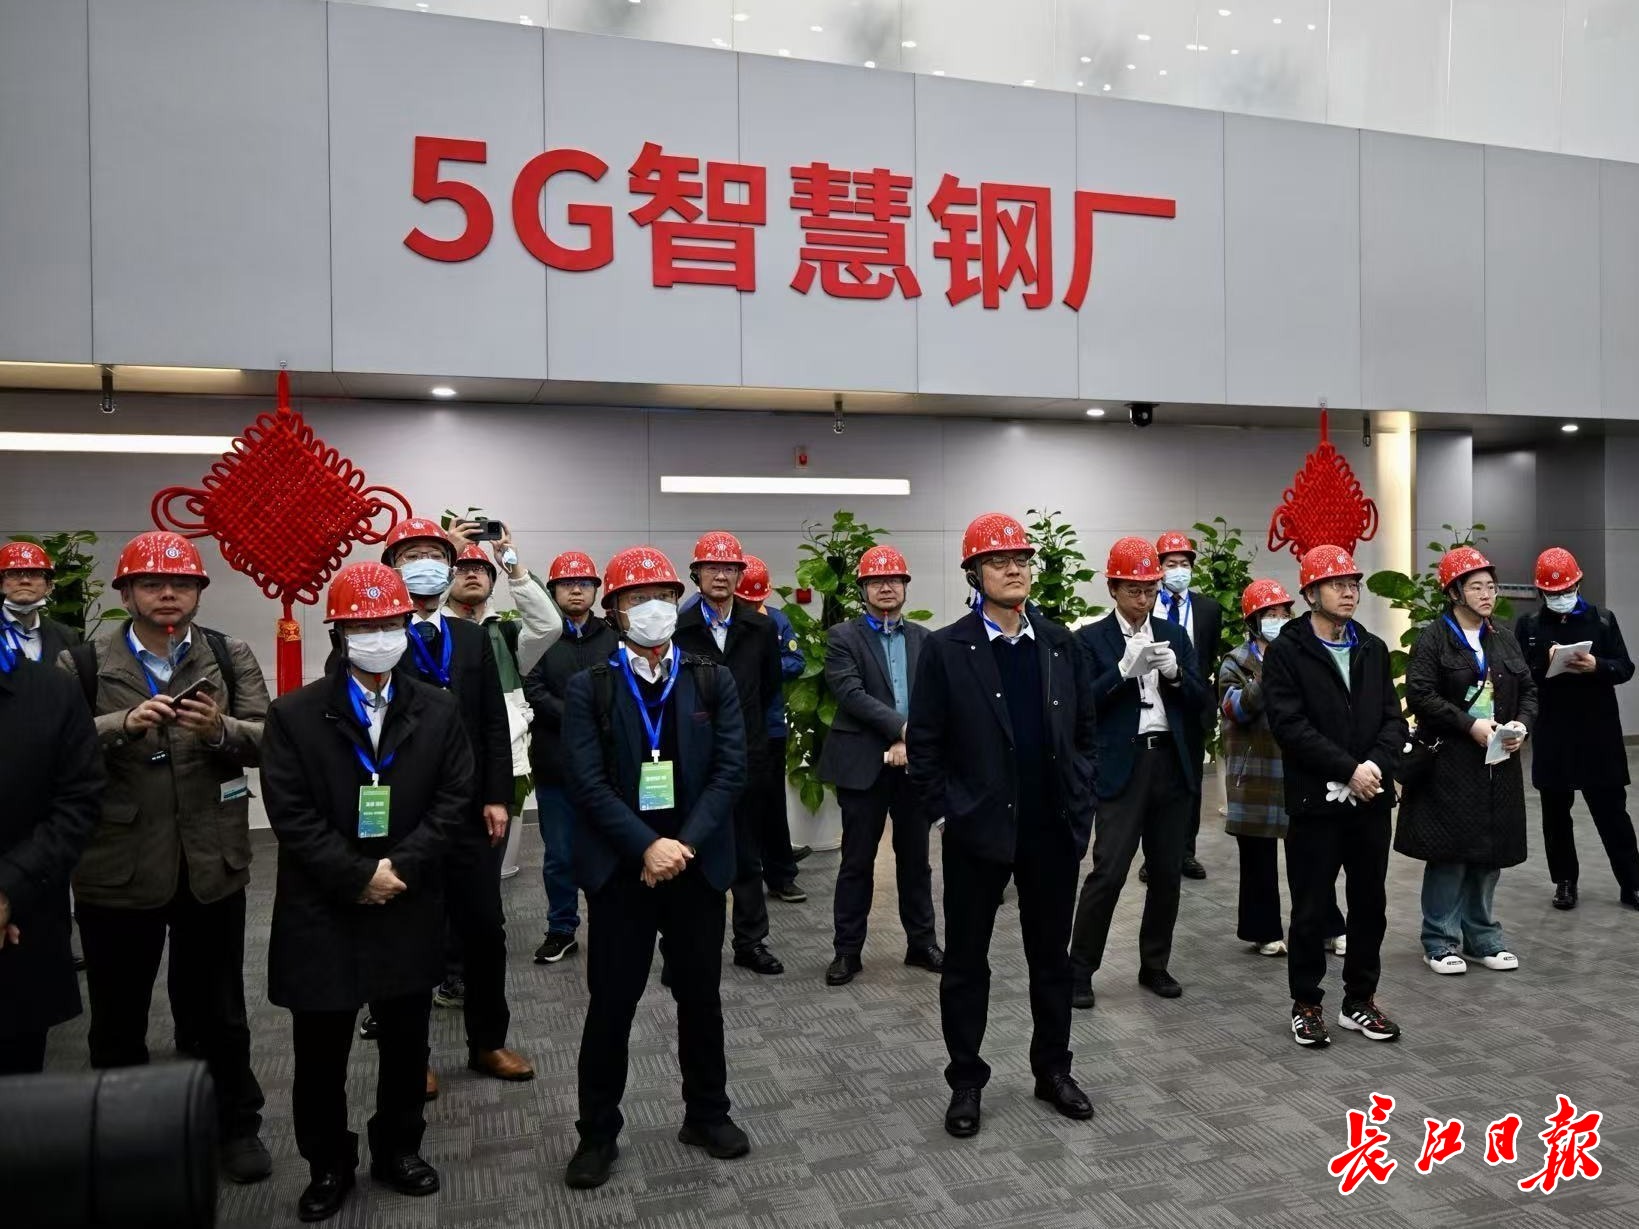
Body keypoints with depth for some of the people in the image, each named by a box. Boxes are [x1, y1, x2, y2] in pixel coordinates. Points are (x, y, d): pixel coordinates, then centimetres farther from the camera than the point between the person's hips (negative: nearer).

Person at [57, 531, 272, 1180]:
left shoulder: (231, 657, 1)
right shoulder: (82, 662, -2)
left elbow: (266, 739, -6)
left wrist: (220, 728, -26)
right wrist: (123, 724, -27)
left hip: (212, 863, 1)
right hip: (116, 867, 0)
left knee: (219, 1006, 15)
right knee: (118, 1012, 17)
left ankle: (237, 1125, 32)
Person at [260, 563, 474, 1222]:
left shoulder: (438, 710, 1)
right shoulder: (294, 714, -5)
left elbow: (454, 798, -2)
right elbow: (290, 812, -9)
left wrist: (401, 864, -14)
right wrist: (357, 875, -15)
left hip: (410, 908, 2)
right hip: (322, 911, -1)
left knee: (405, 1043, 15)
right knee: (320, 1051, 10)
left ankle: (397, 1149, 36)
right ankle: (328, 1165, 31)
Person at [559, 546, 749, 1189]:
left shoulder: (713, 681, 3)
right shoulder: (589, 688, -2)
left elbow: (730, 770, -4)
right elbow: (587, 781, -10)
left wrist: (683, 845, -14)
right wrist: (646, 847, -18)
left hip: (697, 864, 2)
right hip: (619, 868, -2)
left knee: (701, 995, 14)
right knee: (611, 1003, 8)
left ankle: (707, 1113, 33)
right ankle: (598, 1133, 24)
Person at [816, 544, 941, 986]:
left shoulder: (923, 638, 10)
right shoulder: (843, 636, -1)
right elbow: (849, 692, -14)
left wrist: (911, 740, -14)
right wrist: (901, 727, -20)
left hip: (913, 762, 3)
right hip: (863, 763, -3)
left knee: (915, 858, 13)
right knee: (857, 860, 4)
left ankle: (921, 942, 26)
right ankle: (847, 950, 15)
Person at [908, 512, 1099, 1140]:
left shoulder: (1059, 643, 5)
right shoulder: (946, 649, -6)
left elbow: (1085, 729, 11)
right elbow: (924, 746, -5)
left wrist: (1080, 802, 5)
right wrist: (949, 810, -7)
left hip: (1053, 830, 3)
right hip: (978, 831, -3)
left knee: (1052, 957, 16)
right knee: (966, 962, 9)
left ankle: (1052, 1069, 33)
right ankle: (966, 1081, 25)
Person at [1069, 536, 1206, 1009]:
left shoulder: (1175, 635, 12)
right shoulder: (1091, 638, 0)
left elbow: (1199, 699, 8)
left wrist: (1175, 672, -11)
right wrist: (1125, 668, -20)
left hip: (1173, 764, 4)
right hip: (1122, 766, -4)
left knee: (1166, 872, 10)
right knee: (1108, 871, -8)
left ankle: (1155, 965, 24)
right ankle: (1080, 969, 4)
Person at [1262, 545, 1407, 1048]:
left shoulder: (1373, 649, 11)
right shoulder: (1285, 652, -6)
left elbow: (1393, 718, 6)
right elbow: (1289, 725, -14)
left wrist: (1376, 765, -12)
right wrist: (1349, 769, -17)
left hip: (1371, 799, 5)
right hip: (1315, 800, -5)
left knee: (1370, 904, 12)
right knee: (1312, 909, 5)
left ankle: (1359, 1001, 27)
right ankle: (1305, 1004, 19)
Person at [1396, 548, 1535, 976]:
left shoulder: (1505, 639, 13)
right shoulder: (1432, 639, -6)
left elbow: (1528, 690, 15)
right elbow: (1419, 695, -14)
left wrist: (1522, 724, -4)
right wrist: (1469, 724, -19)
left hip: (1499, 764, 6)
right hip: (1449, 765, -6)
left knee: (1491, 851, 11)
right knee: (1449, 852, -2)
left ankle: (1483, 937, 24)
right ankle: (1441, 941, 10)